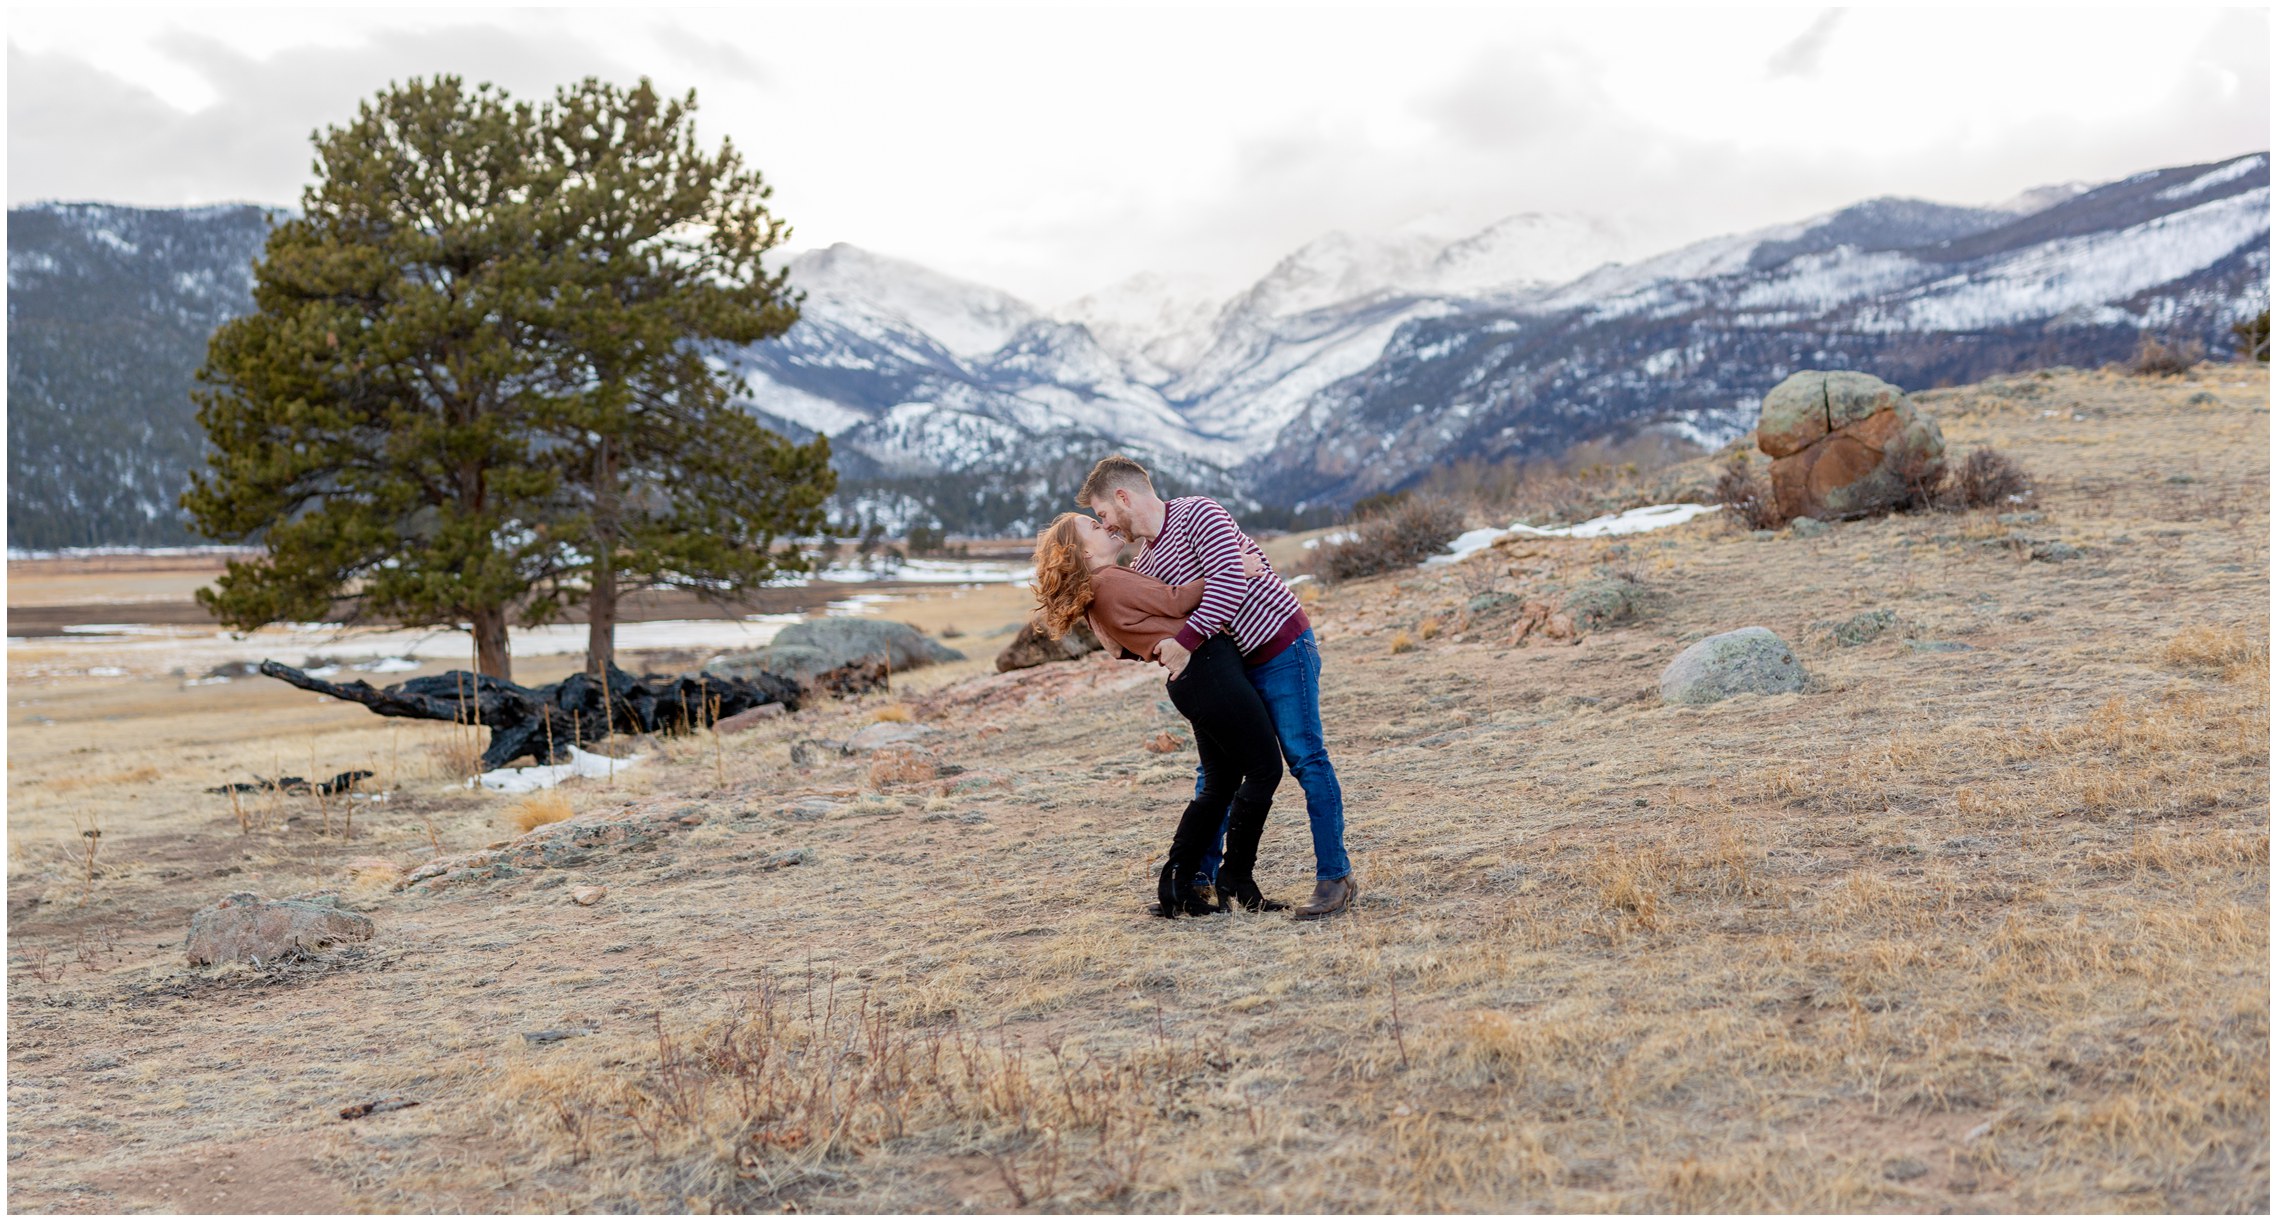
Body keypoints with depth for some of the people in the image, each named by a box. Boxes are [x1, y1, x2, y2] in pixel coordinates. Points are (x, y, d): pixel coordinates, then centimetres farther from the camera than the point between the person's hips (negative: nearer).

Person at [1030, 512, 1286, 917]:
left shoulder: (1098, 595, 18)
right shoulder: (1111, 582, -11)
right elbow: (1175, 602, -10)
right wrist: (1232, 572, -5)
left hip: (1190, 681, 10)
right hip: (1207, 667, -10)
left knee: (1219, 785, 15)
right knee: (1264, 770, -3)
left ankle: (1177, 887, 16)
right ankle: (1236, 881, 2)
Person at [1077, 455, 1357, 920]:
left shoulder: (1196, 514, -13)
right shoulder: (1146, 565, 11)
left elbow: (1229, 580, -26)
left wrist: (1186, 640, -28)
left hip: (1281, 646, -9)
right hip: (1234, 667, 9)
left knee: (1306, 759, -8)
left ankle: (1335, 877, -4)